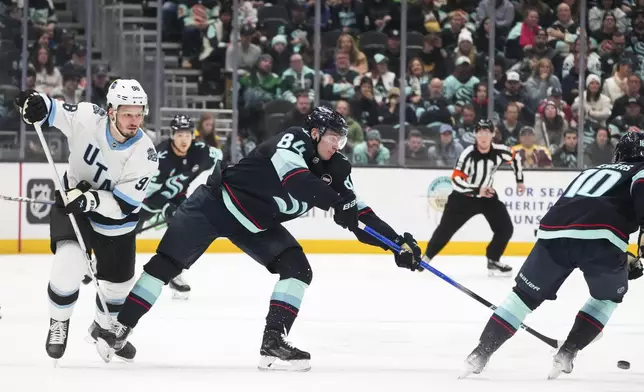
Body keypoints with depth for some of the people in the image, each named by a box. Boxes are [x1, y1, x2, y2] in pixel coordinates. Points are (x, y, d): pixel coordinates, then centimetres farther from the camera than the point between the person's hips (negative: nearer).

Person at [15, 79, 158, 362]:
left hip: (114, 220, 2)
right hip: (72, 200, -2)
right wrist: (36, 104, -37)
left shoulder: (144, 154, -26)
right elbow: (50, 111, -13)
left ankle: (104, 327, 48)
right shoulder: (87, 118, -26)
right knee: (69, 264, -25)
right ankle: (59, 323, 4)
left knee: (119, 281, 15)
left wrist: (91, 200, -43)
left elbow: (124, 205, -26)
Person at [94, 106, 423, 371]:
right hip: (216, 203, -7)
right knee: (167, 263, -7)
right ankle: (121, 329, 3)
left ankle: (273, 343, -12)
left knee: (297, 267, -9)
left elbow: (358, 214, -1)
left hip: (256, 224, 7)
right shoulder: (293, 140, -23)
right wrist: (335, 202, -51)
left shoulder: (333, 169, -3)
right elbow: (294, 179, -43)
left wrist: (396, 241, -10)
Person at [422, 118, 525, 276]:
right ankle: (426, 257, 13)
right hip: (463, 197, -4)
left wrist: (519, 181, 14)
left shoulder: (499, 151, -14)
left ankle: (493, 261, 8)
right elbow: (456, 181, -29)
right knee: (446, 228, -3)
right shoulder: (468, 155, -27)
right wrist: (477, 190, -37)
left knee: (505, 228, -6)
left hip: (488, 195, 4)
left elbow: (515, 158, 10)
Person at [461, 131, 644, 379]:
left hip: (553, 233, 5)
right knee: (610, 294, 24)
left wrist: (623, 261, 45)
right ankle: (567, 354, 12)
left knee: (526, 293, 20)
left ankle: (481, 354, 9)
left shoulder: (593, 172, 41)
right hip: (598, 237, -4)